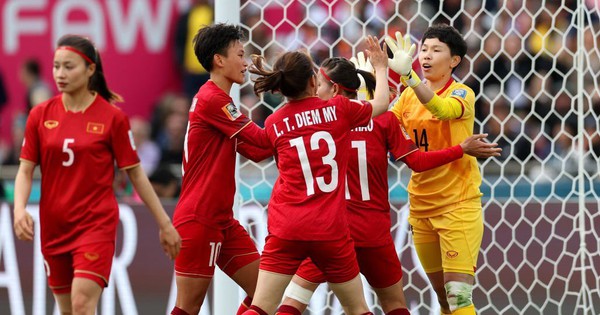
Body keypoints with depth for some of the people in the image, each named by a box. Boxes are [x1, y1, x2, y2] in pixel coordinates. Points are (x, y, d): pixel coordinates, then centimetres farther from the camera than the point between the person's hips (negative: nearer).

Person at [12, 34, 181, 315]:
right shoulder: (41, 115, 3)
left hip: (97, 224, -4)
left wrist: (164, 223, 3)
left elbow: (135, 174, 1)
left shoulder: (113, 117, -5)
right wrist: (19, 209, -15)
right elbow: (25, 169, 4)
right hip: (54, 226, 4)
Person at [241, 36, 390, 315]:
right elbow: (381, 103, 18)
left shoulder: (273, 123, 3)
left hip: (286, 228, 1)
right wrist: (380, 67, 35)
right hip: (330, 230, -1)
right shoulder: (338, 109, -2)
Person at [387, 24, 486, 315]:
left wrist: (407, 75, -44)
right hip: (421, 207, 6)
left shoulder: (461, 94, -9)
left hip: (458, 204, -6)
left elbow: (442, 109, -30)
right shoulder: (409, 97, 9)